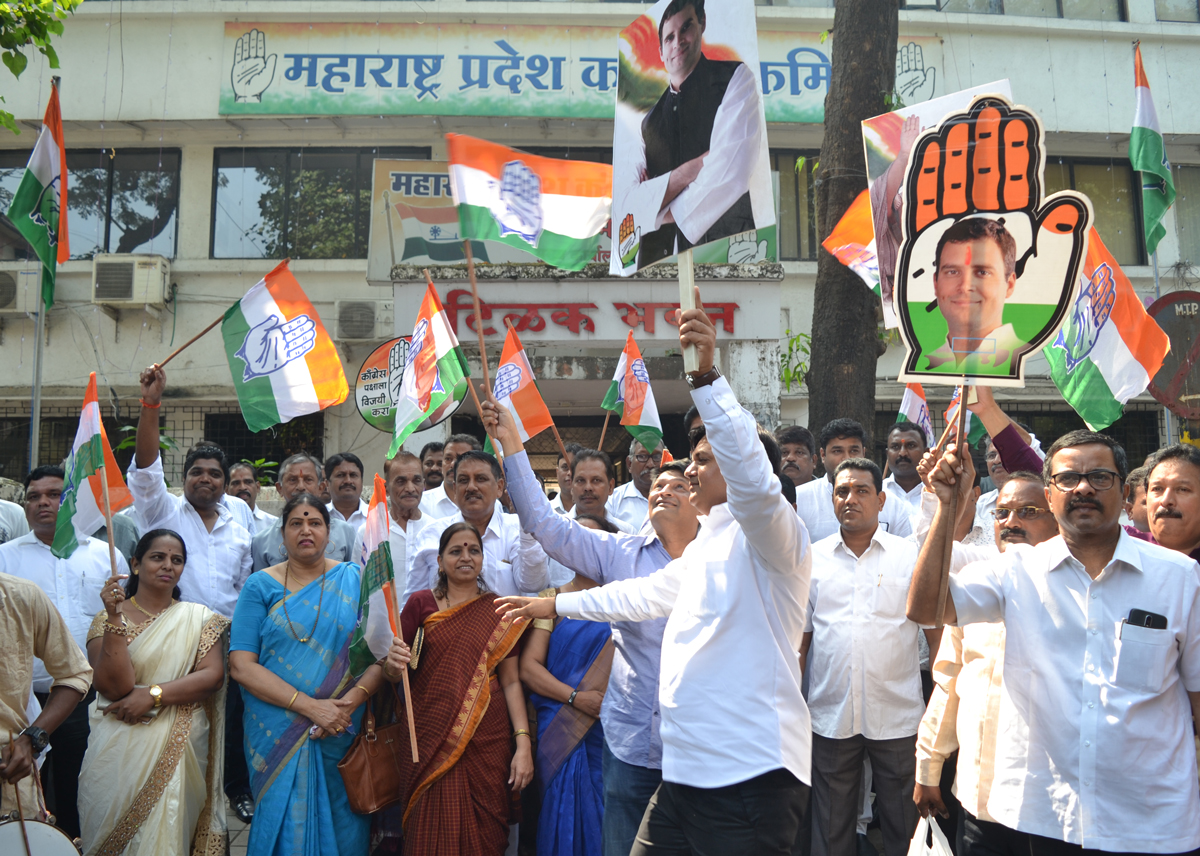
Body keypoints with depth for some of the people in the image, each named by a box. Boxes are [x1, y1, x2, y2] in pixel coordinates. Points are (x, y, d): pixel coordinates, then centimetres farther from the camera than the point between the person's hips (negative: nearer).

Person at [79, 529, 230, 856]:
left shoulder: (199, 618, 8)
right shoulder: (107, 618, 4)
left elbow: (213, 675, -5)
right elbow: (114, 686, -10)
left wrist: (153, 695, -15)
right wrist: (115, 619, -17)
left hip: (178, 751, 1)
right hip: (119, 752, 0)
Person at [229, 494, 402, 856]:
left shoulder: (354, 579, 3)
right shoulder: (260, 586, 1)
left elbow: (383, 651, -3)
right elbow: (241, 666, -8)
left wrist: (349, 702, -19)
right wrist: (310, 706, -17)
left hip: (344, 732, 1)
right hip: (277, 733, 0)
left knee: (341, 826, 8)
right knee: (286, 825, 5)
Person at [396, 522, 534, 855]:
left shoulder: (500, 611, 6)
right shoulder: (421, 603, 3)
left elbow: (511, 680, 2)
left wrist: (523, 743, -6)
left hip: (486, 742, 1)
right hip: (430, 740, 0)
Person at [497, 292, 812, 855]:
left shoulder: (769, 534, -8)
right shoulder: (705, 547, 22)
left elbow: (752, 477, -30)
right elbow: (646, 594, 33)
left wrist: (706, 376, -37)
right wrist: (555, 604, 39)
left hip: (751, 773, -9)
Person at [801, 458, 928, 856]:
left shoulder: (911, 555, 1)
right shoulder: (812, 558, 5)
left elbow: (937, 632, 2)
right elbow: (799, 639, 8)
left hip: (898, 717, -1)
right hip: (829, 717, 1)